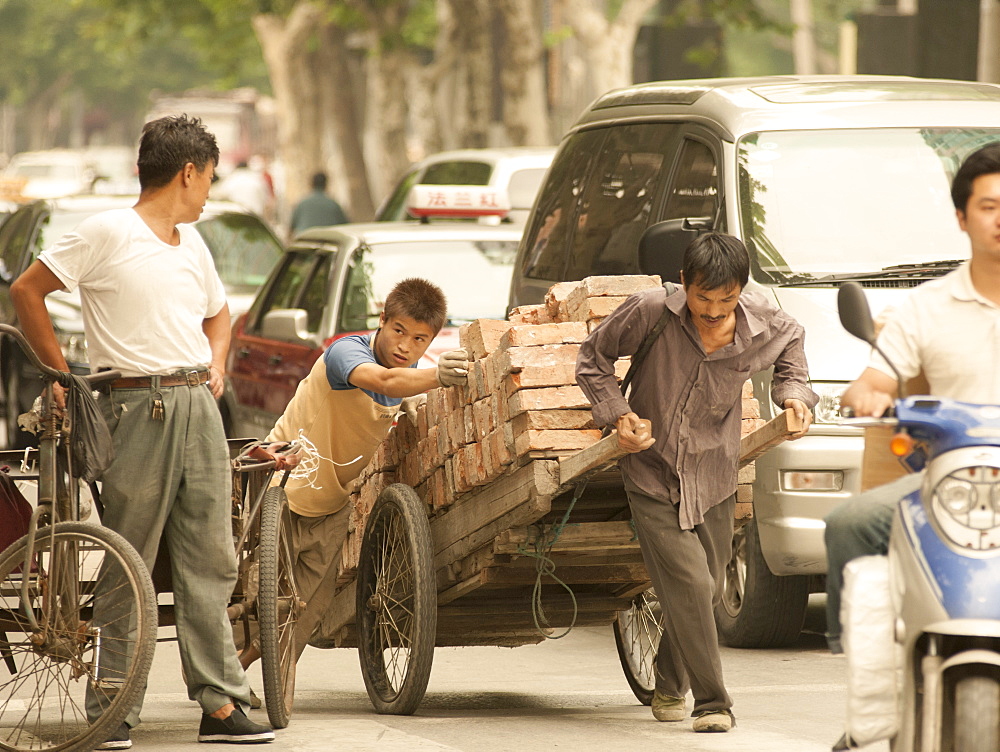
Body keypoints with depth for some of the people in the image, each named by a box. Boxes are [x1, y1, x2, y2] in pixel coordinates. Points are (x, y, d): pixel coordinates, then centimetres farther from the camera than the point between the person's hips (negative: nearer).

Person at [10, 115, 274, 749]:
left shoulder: (191, 242, 17)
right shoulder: (109, 233, -5)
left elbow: (219, 312, 34)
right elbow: (27, 291, -5)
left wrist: (216, 365, 16)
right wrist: (62, 373, -6)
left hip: (200, 406, 7)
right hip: (140, 407, -7)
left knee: (211, 560, 4)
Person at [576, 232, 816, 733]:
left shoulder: (763, 328, -12)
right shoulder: (650, 312, -20)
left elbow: (791, 339, 15)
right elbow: (593, 359, -3)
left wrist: (793, 392, -1)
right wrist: (618, 414, -16)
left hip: (713, 482, 3)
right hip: (651, 476, -3)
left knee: (706, 592, 13)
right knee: (689, 584, -17)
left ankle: (669, 686, 39)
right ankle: (712, 703, -7)